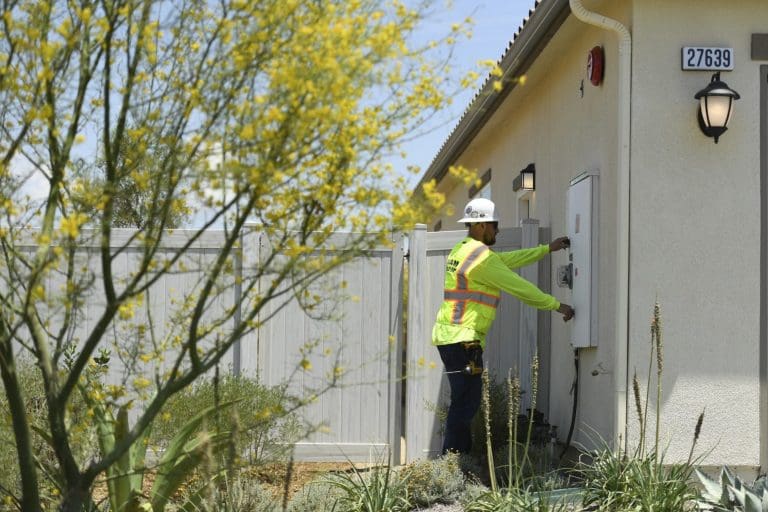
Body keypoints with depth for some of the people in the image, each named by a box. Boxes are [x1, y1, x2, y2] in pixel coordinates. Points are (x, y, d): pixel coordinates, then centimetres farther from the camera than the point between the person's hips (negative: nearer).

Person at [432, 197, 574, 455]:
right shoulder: (481, 256, -13)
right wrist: (556, 305, -2)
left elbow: (508, 259, 24)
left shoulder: (462, 250, 18)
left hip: (449, 337, 10)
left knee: (464, 401, 13)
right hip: (462, 339, -10)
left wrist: (548, 249, 25)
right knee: (465, 402, -9)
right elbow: (520, 287, -11)